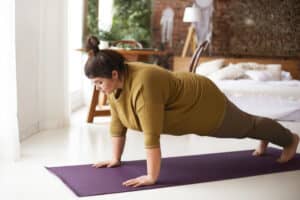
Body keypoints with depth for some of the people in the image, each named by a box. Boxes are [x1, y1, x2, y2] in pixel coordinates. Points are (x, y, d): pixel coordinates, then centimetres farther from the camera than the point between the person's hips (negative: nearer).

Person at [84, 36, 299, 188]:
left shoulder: (143, 85, -39)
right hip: (190, 109, 7)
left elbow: (152, 136, -39)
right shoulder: (115, 83, -13)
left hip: (205, 106, -7)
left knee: (246, 126, 18)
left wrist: (151, 177, -34)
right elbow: (117, 122, -4)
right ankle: (265, 139, 58)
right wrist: (116, 159, -2)